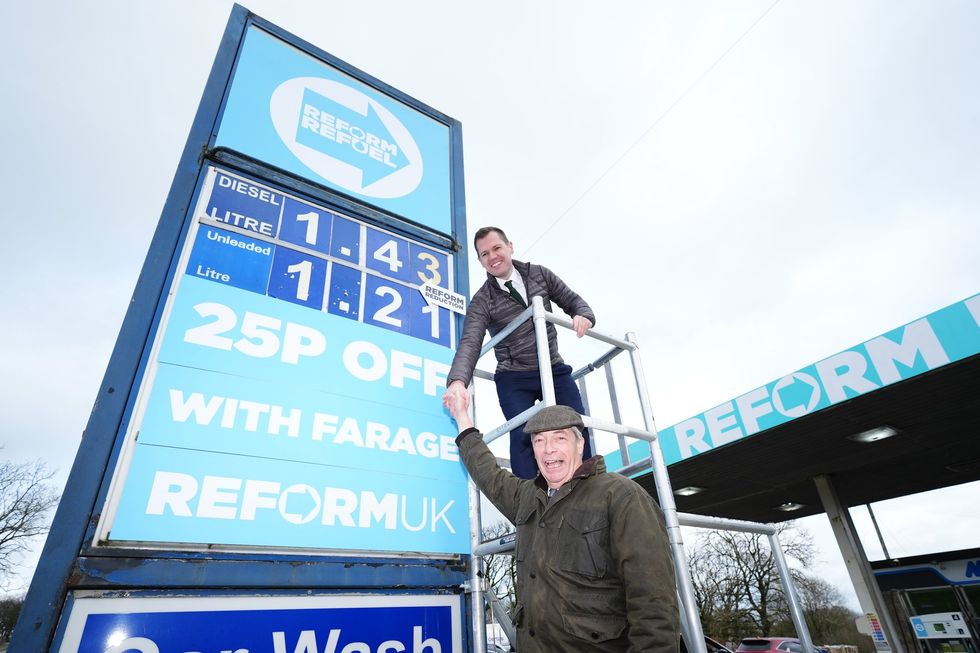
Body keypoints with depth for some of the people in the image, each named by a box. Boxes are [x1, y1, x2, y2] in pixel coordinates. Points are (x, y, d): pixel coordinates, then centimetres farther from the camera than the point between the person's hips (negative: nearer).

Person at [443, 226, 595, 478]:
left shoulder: (539, 274, 4)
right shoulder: (481, 302, -6)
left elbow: (571, 299, 11)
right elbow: (470, 343, -19)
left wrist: (584, 315, -14)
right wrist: (458, 380, -38)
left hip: (554, 369, 3)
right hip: (514, 379, -2)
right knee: (523, 434, -16)